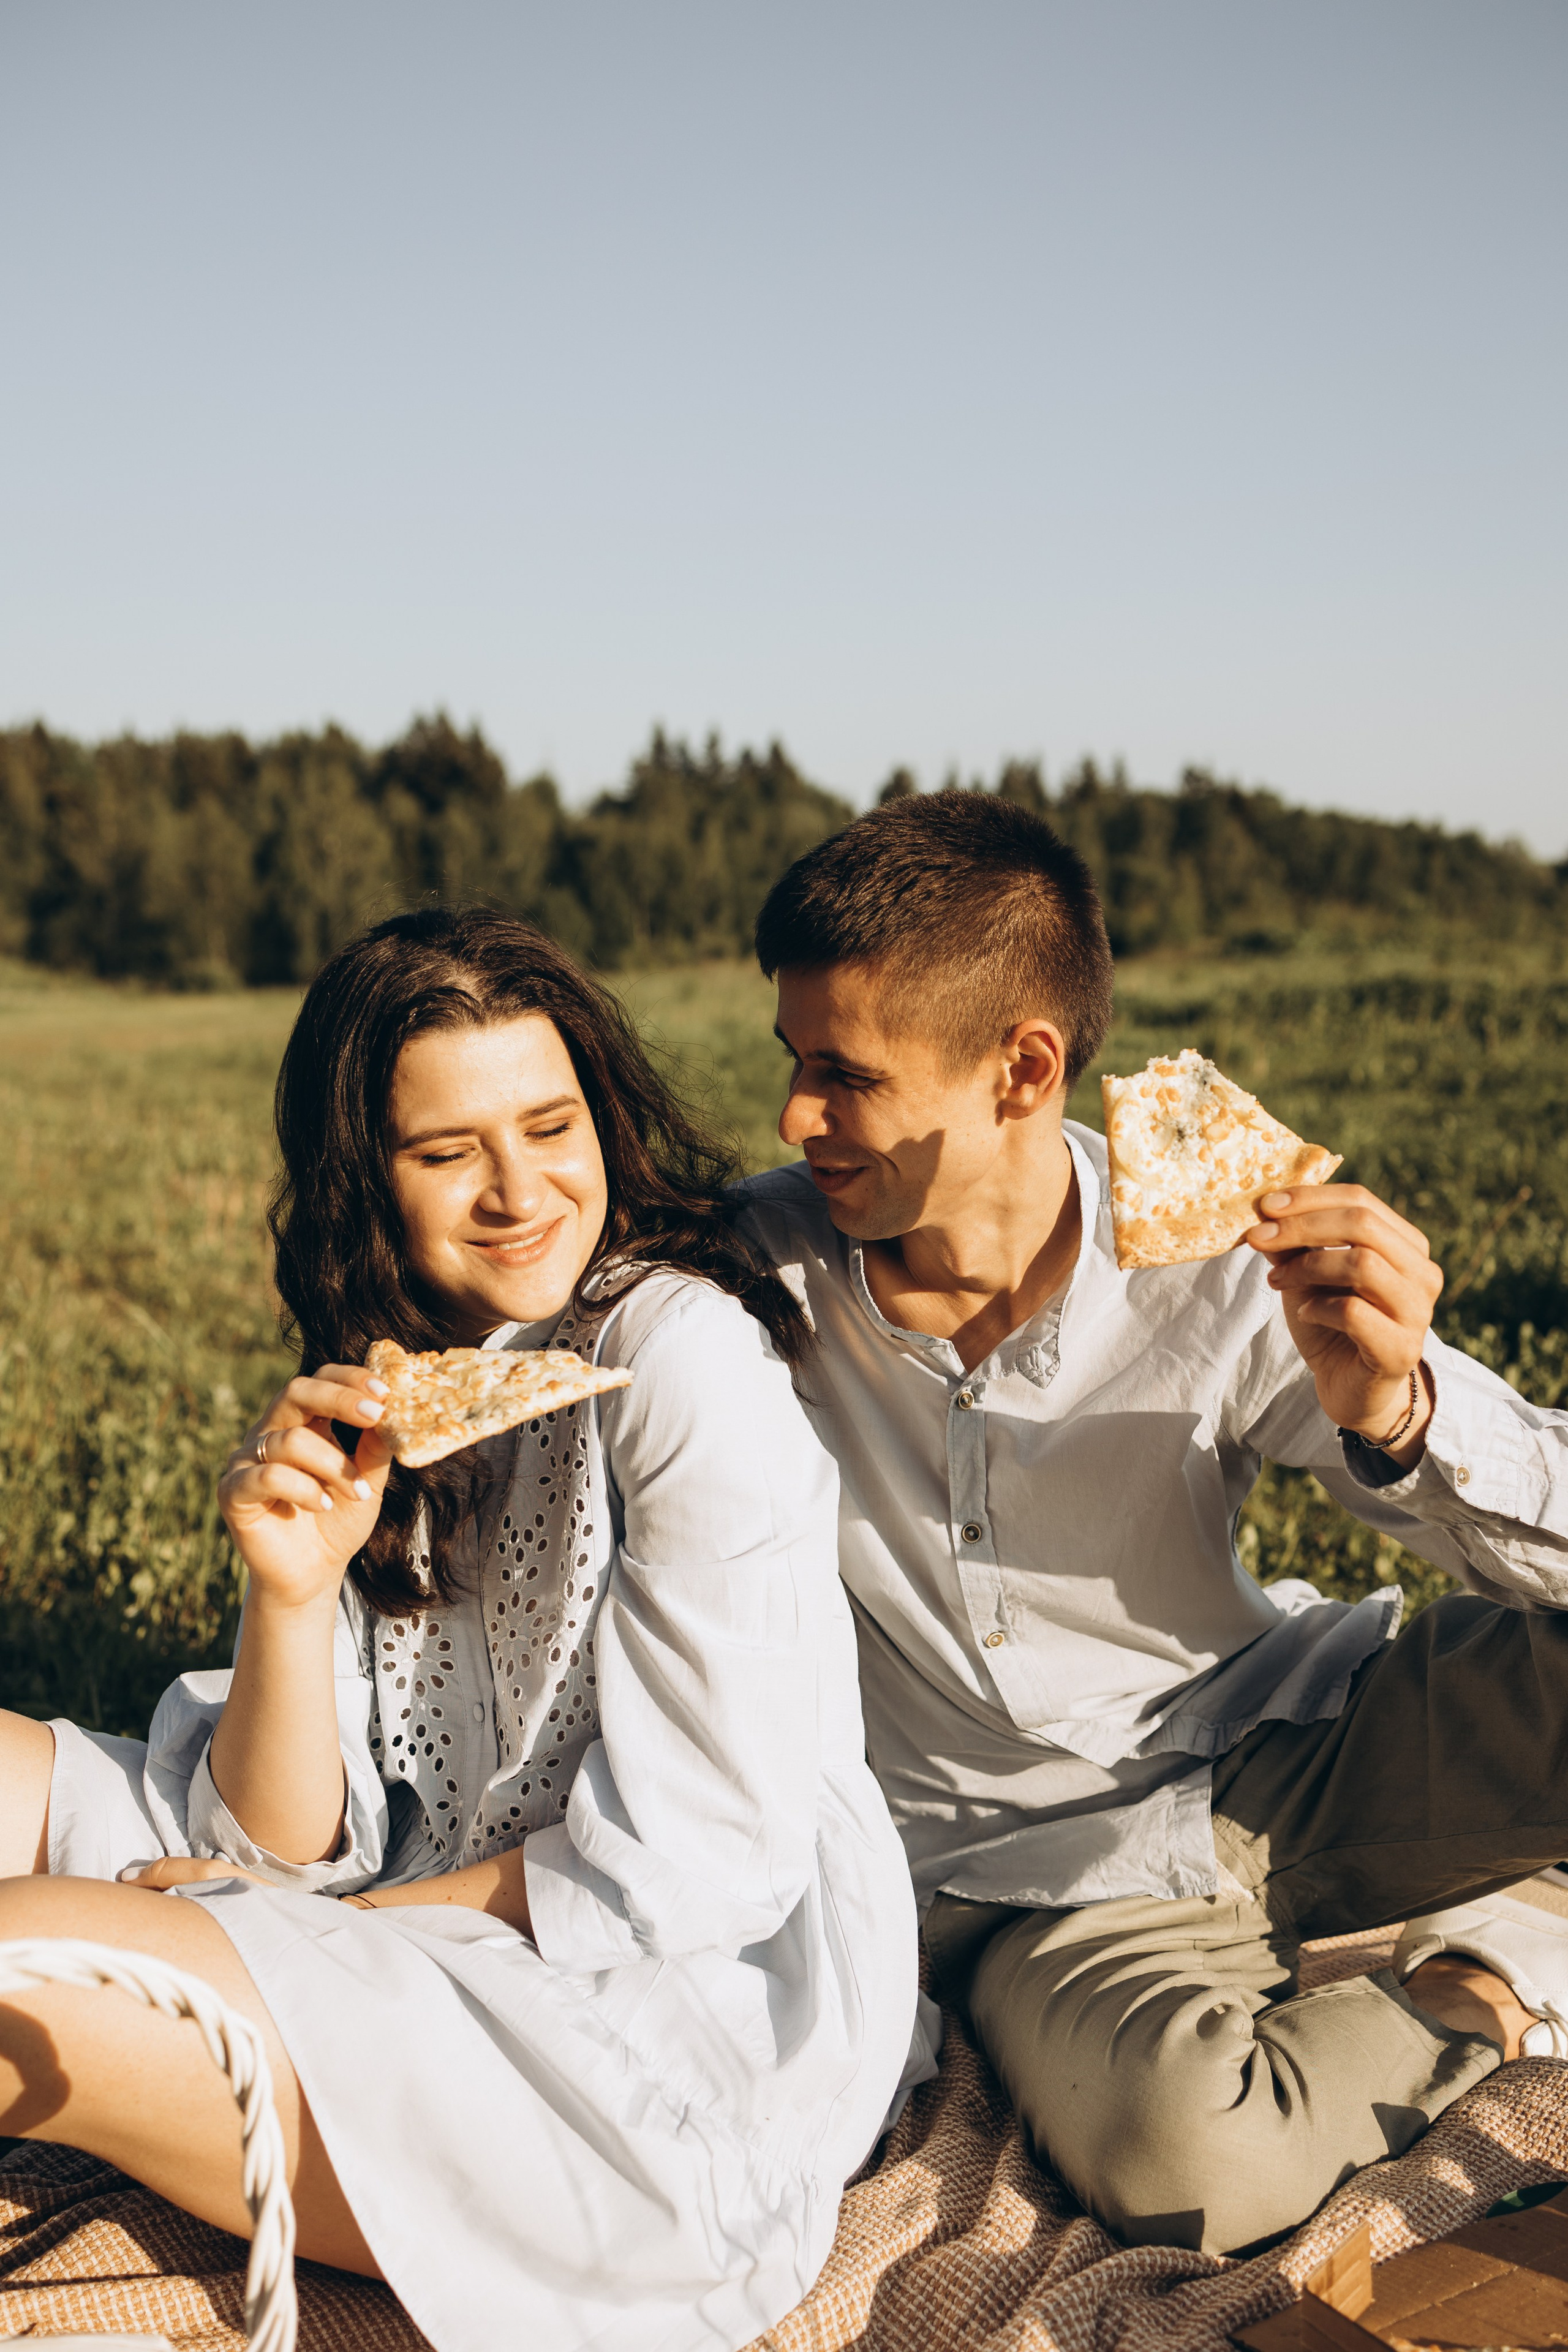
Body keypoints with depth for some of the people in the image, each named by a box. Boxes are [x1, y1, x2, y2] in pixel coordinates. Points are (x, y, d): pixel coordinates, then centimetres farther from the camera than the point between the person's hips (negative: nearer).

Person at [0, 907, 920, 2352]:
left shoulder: (687, 1353, -15)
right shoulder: (381, 1399, 6)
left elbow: (700, 1858, -17)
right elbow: (292, 1842, 2)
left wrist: (340, 1924, -8)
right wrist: (293, 1589, -17)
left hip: (691, 2031, -7)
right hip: (451, 1953, 7)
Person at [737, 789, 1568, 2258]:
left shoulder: (1220, 1280, -14)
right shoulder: (755, 1262, -11)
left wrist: (1391, 1407, -33)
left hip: (1285, 1774, 0)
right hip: (1028, 1875, 0)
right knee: (1192, 2160, -33)